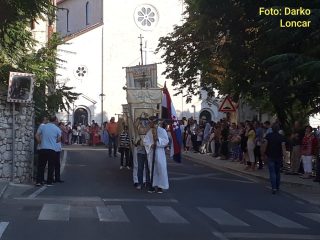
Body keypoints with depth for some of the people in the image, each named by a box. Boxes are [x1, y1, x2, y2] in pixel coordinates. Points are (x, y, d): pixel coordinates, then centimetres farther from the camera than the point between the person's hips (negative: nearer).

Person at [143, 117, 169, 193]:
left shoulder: (162, 130, -5)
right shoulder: (149, 132, 8)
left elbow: (166, 141, -10)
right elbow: (145, 141, 4)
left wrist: (158, 139, -22)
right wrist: (150, 145, -14)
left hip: (159, 153, -4)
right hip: (151, 152, 5)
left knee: (161, 169, -3)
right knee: (152, 169, 9)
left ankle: (160, 186, 5)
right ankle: (153, 185, 17)